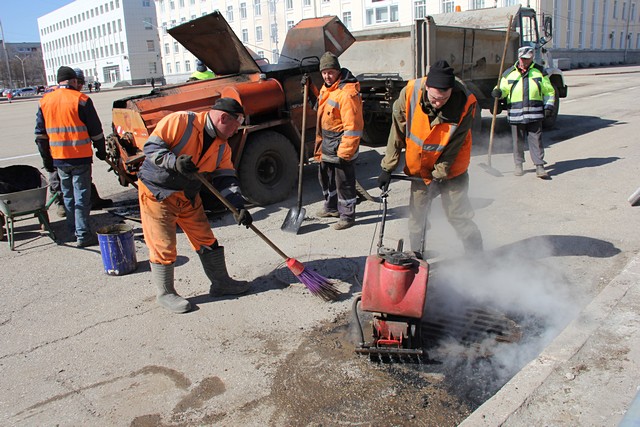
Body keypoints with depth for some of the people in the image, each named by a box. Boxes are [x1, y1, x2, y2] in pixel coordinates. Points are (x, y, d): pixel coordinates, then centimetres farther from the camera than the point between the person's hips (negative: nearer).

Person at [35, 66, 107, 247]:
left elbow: (40, 134, 11)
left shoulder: (45, 101, 9)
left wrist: (46, 159, 17)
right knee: (82, 196, -1)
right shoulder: (81, 100, -7)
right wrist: (101, 150, 8)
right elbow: (95, 130, -5)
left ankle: (74, 229, 25)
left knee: (68, 196, 16)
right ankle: (83, 235, -1)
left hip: (58, 158, 5)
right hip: (80, 157, -5)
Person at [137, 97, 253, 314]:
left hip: (189, 196, 7)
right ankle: (166, 294, 15)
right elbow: (151, 146, -19)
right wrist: (174, 162, -35)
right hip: (157, 192, -7)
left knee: (206, 239, 11)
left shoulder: (222, 146, 2)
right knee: (163, 245, -2)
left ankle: (220, 282, 26)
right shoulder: (180, 121, -19)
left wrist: (238, 207, -14)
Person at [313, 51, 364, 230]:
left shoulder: (347, 93, -24)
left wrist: (344, 153, -24)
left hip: (341, 147, -10)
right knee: (325, 177, 22)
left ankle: (347, 216, 15)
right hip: (327, 145, 10)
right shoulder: (326, 88, 7)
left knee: (344, 182, 1)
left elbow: (353, 127, -25)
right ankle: (331, 207, 41)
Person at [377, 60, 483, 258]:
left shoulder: (465, 103, -26)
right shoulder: (410, 93, -22)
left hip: (451, 169, -2)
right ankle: (416, 257, 26)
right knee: (417, 214, 9)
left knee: (458, 214, 0)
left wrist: (440, 173, -15)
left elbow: (455, 145, -16)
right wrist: (387, 168, -8)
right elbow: (397, 134, -11)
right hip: (418, 167, 2)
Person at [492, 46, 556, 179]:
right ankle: (518, 165, 19)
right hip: (515, 114, 1)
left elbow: (549, 91, 13)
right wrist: (498, 92, -15)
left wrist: (549, 106, 2)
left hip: (535, 114, 0)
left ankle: (539, 166, 2)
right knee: (518, 140, 6)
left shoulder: (540, 72, 10)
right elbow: (504, 89, 9)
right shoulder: (509, 73, 9)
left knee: (536, 139, -2)